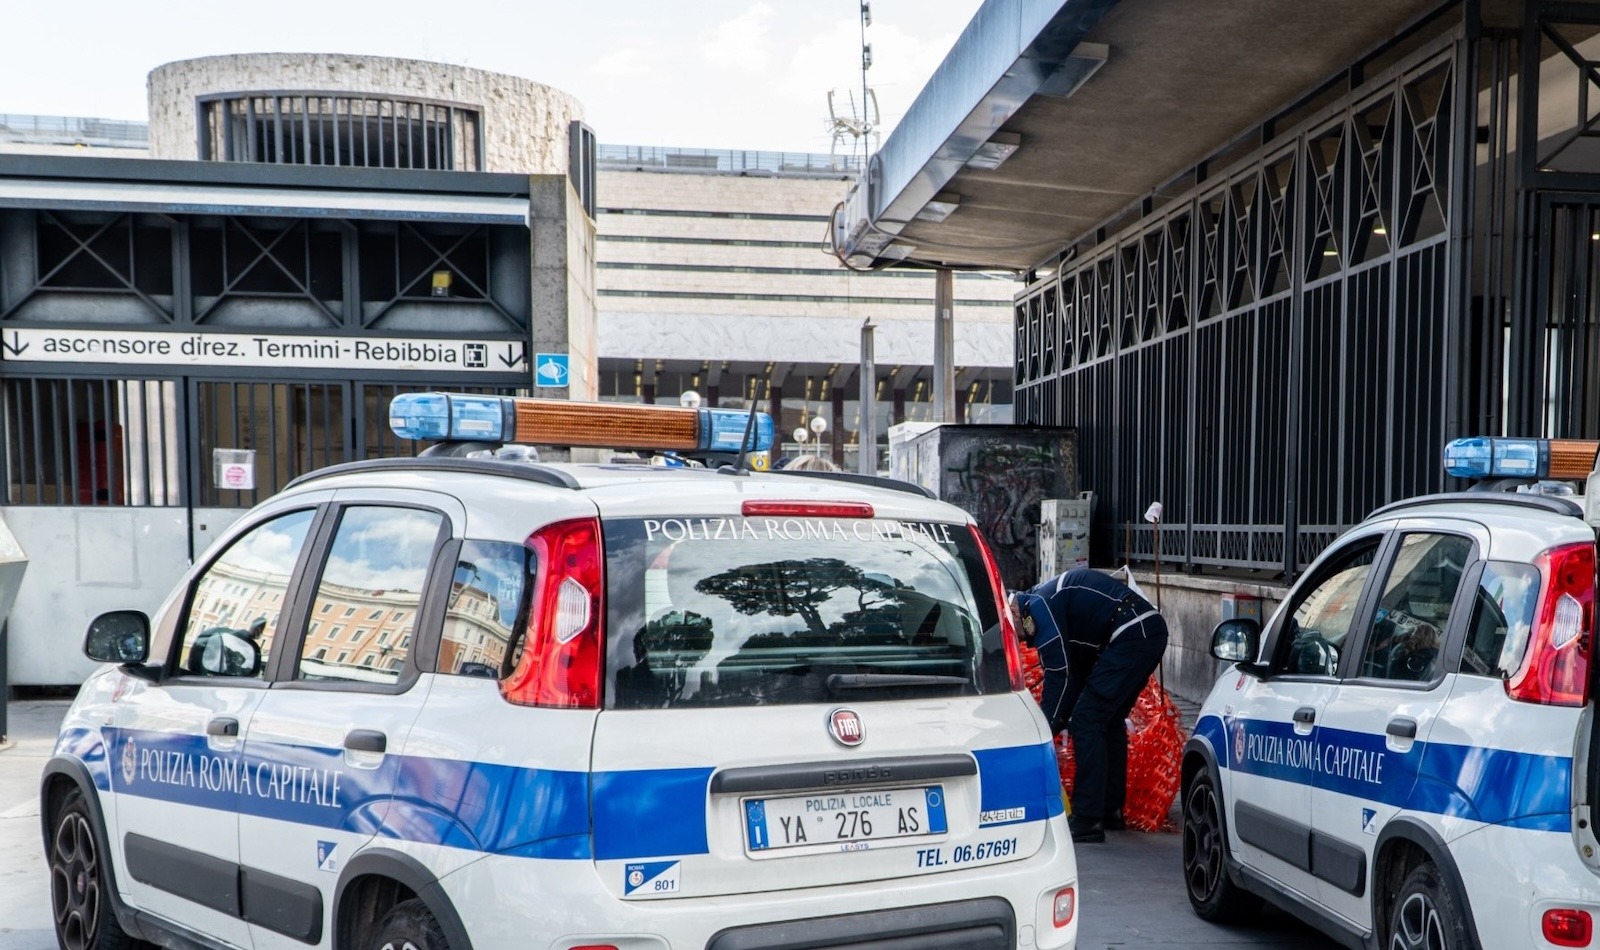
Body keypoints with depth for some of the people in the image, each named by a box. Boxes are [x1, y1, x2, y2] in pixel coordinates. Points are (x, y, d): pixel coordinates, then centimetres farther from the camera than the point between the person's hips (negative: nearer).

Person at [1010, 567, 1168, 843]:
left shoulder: (1038, 606, -7)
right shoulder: (1051, 602, 23)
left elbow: (1059, 674, -11)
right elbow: (1077, 671, 24)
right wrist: (1059, 720, 21)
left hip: (1131, 634, -11)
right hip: (1152, 631, 11)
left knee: (1086, 722, -7)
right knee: (1109, 720, 20)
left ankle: (1087, 821, -7)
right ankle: (1110, 811, 29)